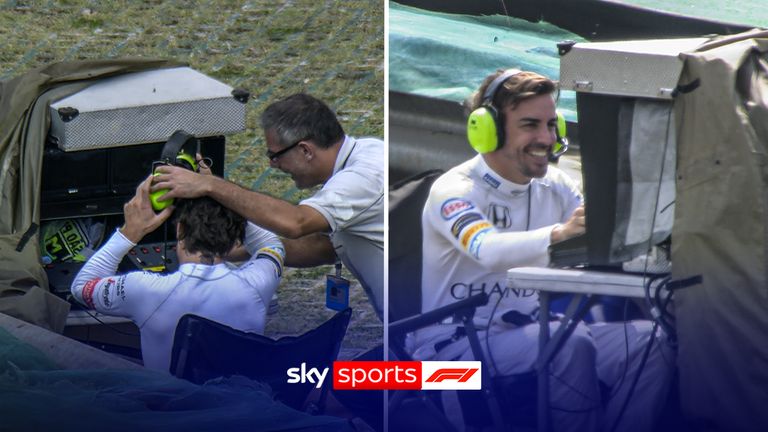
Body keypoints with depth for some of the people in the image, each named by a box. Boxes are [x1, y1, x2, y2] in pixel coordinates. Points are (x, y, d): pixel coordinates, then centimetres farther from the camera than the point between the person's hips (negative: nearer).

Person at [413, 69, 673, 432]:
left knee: (647, 338, -13)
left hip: (527, 331, 7)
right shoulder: (453, 190, -13)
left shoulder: (555, 186, 7)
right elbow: (488, 250, -35)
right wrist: (558, 233, -51)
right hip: (455, 345, -7)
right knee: (572, 341, -32)